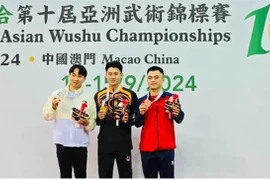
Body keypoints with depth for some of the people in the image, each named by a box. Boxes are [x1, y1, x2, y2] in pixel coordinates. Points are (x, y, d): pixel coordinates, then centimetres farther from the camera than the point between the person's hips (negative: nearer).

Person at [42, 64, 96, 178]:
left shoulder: (88, 98, 2)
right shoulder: (57, 94, 2)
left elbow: (93, 123, 2)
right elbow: (46, 116, 4)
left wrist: (87, 123, -19)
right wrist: (53, 108, -14)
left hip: (80, 143, 0)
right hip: (62, 142, 0)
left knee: (80, 175, 7)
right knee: (65, 175, 11)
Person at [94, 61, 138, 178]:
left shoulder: (130, 95, 1)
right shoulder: (99, 95, 7)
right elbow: (95, 121, 11)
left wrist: (128, 120, -17)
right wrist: (99, 118, -10)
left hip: (124, 143, -2)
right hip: (105, 143, 2)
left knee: (125, 175, 8)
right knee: (104, 176, 9)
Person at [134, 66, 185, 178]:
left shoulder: (172, 98, -1)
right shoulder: (141, 101, 7)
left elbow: (179, 120, 1)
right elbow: (137, 124, 8)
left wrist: (177, 113, -21)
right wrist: (141, 113, -12)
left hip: (166, 147, -2)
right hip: (147, 148, 3)